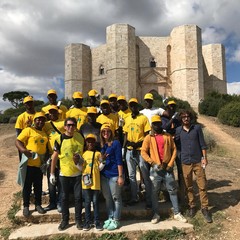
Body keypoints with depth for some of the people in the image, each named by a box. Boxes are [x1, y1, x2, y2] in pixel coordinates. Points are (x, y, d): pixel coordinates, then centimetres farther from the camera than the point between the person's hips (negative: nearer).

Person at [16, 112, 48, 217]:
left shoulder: (44, 133, 15)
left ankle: (38, 205, 26)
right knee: (27, 185, 6)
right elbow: (17, 141, -10)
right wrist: (24, 150, -27)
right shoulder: (28, 130, -4)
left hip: (40, 164, 5)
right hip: (29, 163, -5)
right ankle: (26, 206, 19)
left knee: (38, 185, 13)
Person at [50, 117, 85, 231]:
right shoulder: (60, 139, -8)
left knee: (78, 197, 8)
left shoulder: (80, 137, -1)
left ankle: (78, 219, 24)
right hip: (64, 173, -1)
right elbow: (55, 157, -3)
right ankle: (65, 220, 28)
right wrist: (52, 173, -2)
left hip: (78, 173, 1)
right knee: (64, 197, 12)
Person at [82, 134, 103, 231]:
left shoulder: (98, 153, 2)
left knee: (95, 202, 7)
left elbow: (100, 168, 2)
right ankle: (87, 221, 20)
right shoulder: (83, 154, 6)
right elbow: (81, 168, 7)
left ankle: (97, 221, 17)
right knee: (87, 202, 10)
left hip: (95, 181, -1)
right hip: (86, 181, 1)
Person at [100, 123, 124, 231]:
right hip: (104, 175, 6)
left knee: (116, 198, 5)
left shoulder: (116, 143, -6)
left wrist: (120, 176, -13)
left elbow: (119, 160, -10)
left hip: (114, 175, -6)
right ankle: (110, 218, 27)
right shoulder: (101, 145, 11)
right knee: (107, 198, 14)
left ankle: (116, 220, 15)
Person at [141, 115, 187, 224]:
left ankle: (177, 213, 19)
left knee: (173, 190, 7)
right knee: (154, 192, 6)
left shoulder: (168, 136, 6)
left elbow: (174, 150, 5)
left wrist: (170, 164, -5)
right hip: (155, 169, -1)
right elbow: (143, 152, -4)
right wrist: (153, 163, -14)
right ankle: (156, 214, 18)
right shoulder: (148, 138, 2)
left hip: (167, 168, 1)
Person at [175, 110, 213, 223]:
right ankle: (192, 206, 26)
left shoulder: (197, 128, -1)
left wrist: (204, 157, -4)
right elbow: (176, 145, 6)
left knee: (202, 186, 2)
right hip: (185, 162, 1)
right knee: (189, 186, 11)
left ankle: (204, 208, 15)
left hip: (198, 161, -1)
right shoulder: (178, 130, 1)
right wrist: (181, 155, -2)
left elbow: (202, 144, 0)